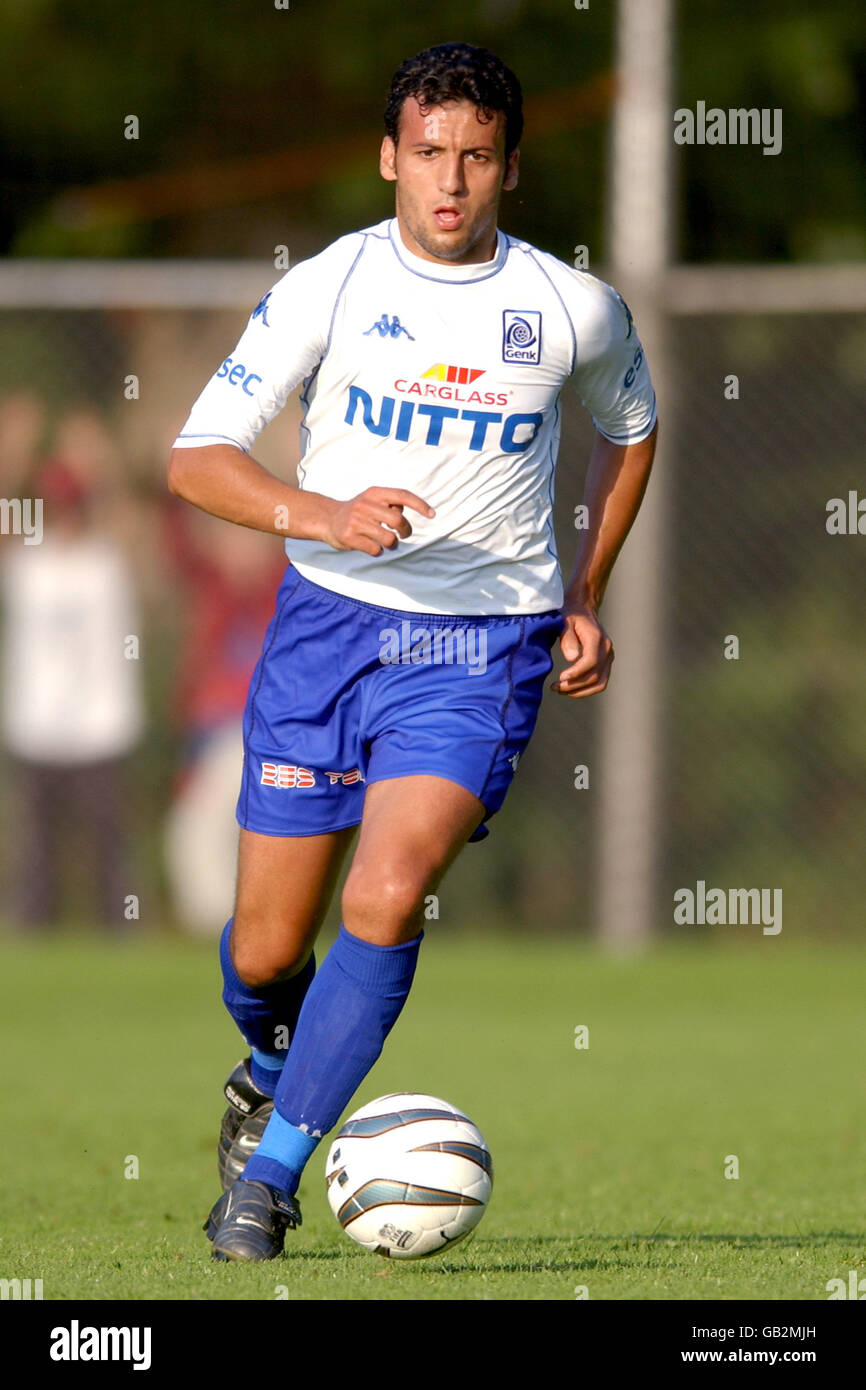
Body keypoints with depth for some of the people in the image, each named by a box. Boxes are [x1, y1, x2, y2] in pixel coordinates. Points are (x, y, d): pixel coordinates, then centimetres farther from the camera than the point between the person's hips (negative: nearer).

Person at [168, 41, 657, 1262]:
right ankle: (272, 1069, 41)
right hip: (329, 623, 1)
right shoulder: (327, 288, -5)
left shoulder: (575, 309, -1)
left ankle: (270, 1169, -13)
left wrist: (586, 595, 13)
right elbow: (198, 457, -6)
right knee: (266, 952, 4)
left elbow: (629, 427, 21)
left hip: (484, 650, -1)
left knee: (386, 900, -23)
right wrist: (320, 516, -24)